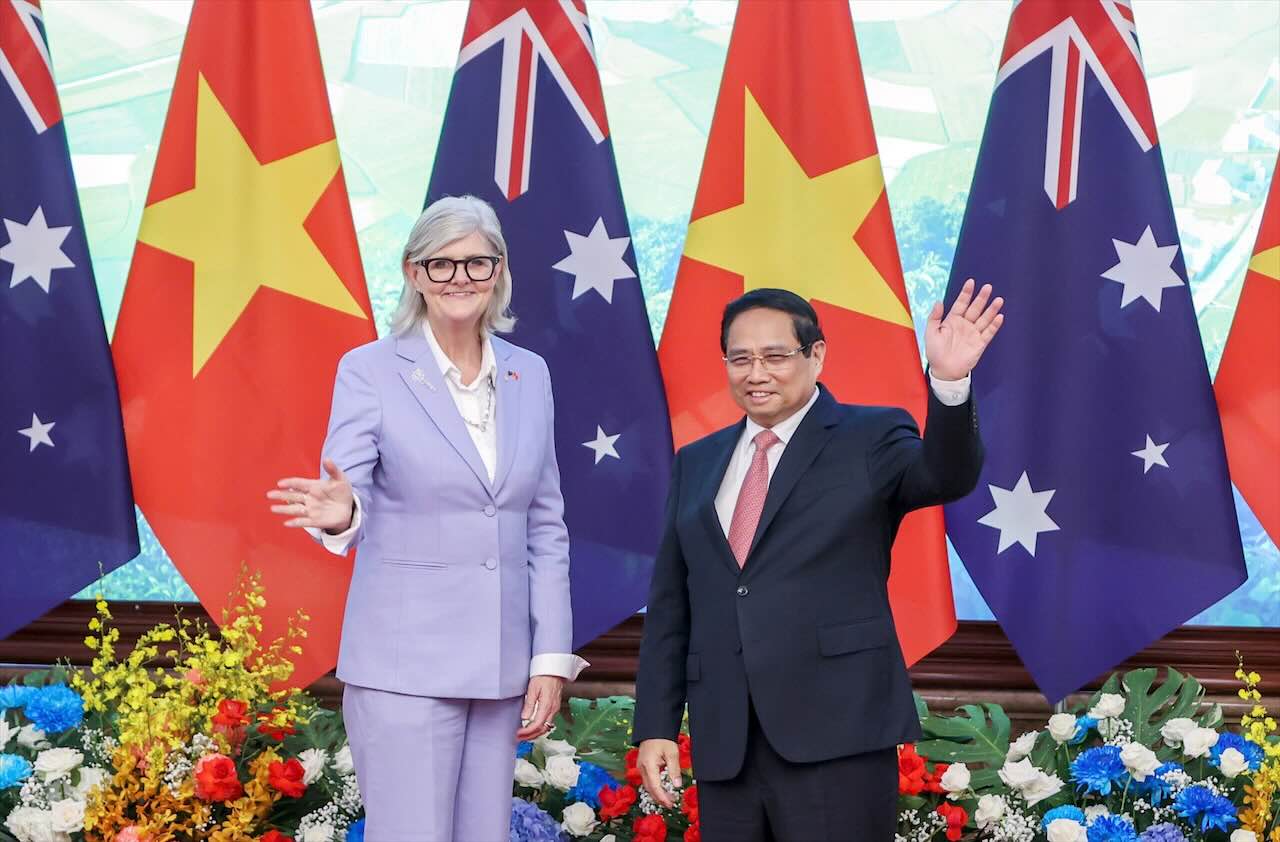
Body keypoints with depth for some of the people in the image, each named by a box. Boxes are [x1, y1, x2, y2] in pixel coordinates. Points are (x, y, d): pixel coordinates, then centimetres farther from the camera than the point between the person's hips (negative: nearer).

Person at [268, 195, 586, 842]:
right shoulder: (371, 369, -3)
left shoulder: (529, 374, 9)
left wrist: (551, 659, 5)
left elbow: (545, 525, 11)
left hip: (501, 664, 4)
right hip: (406, 663, -4)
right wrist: (338, 514, -36)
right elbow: (351, 496, -12)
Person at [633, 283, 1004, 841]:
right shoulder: (696, 463, 15)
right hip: (723, 748, 4)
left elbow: (947, 476, -17)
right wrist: (655, 727, 8)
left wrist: (949, 382, -35)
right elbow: (670, 608, 15)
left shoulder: (869, 439, 3)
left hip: (836, 738, -4)